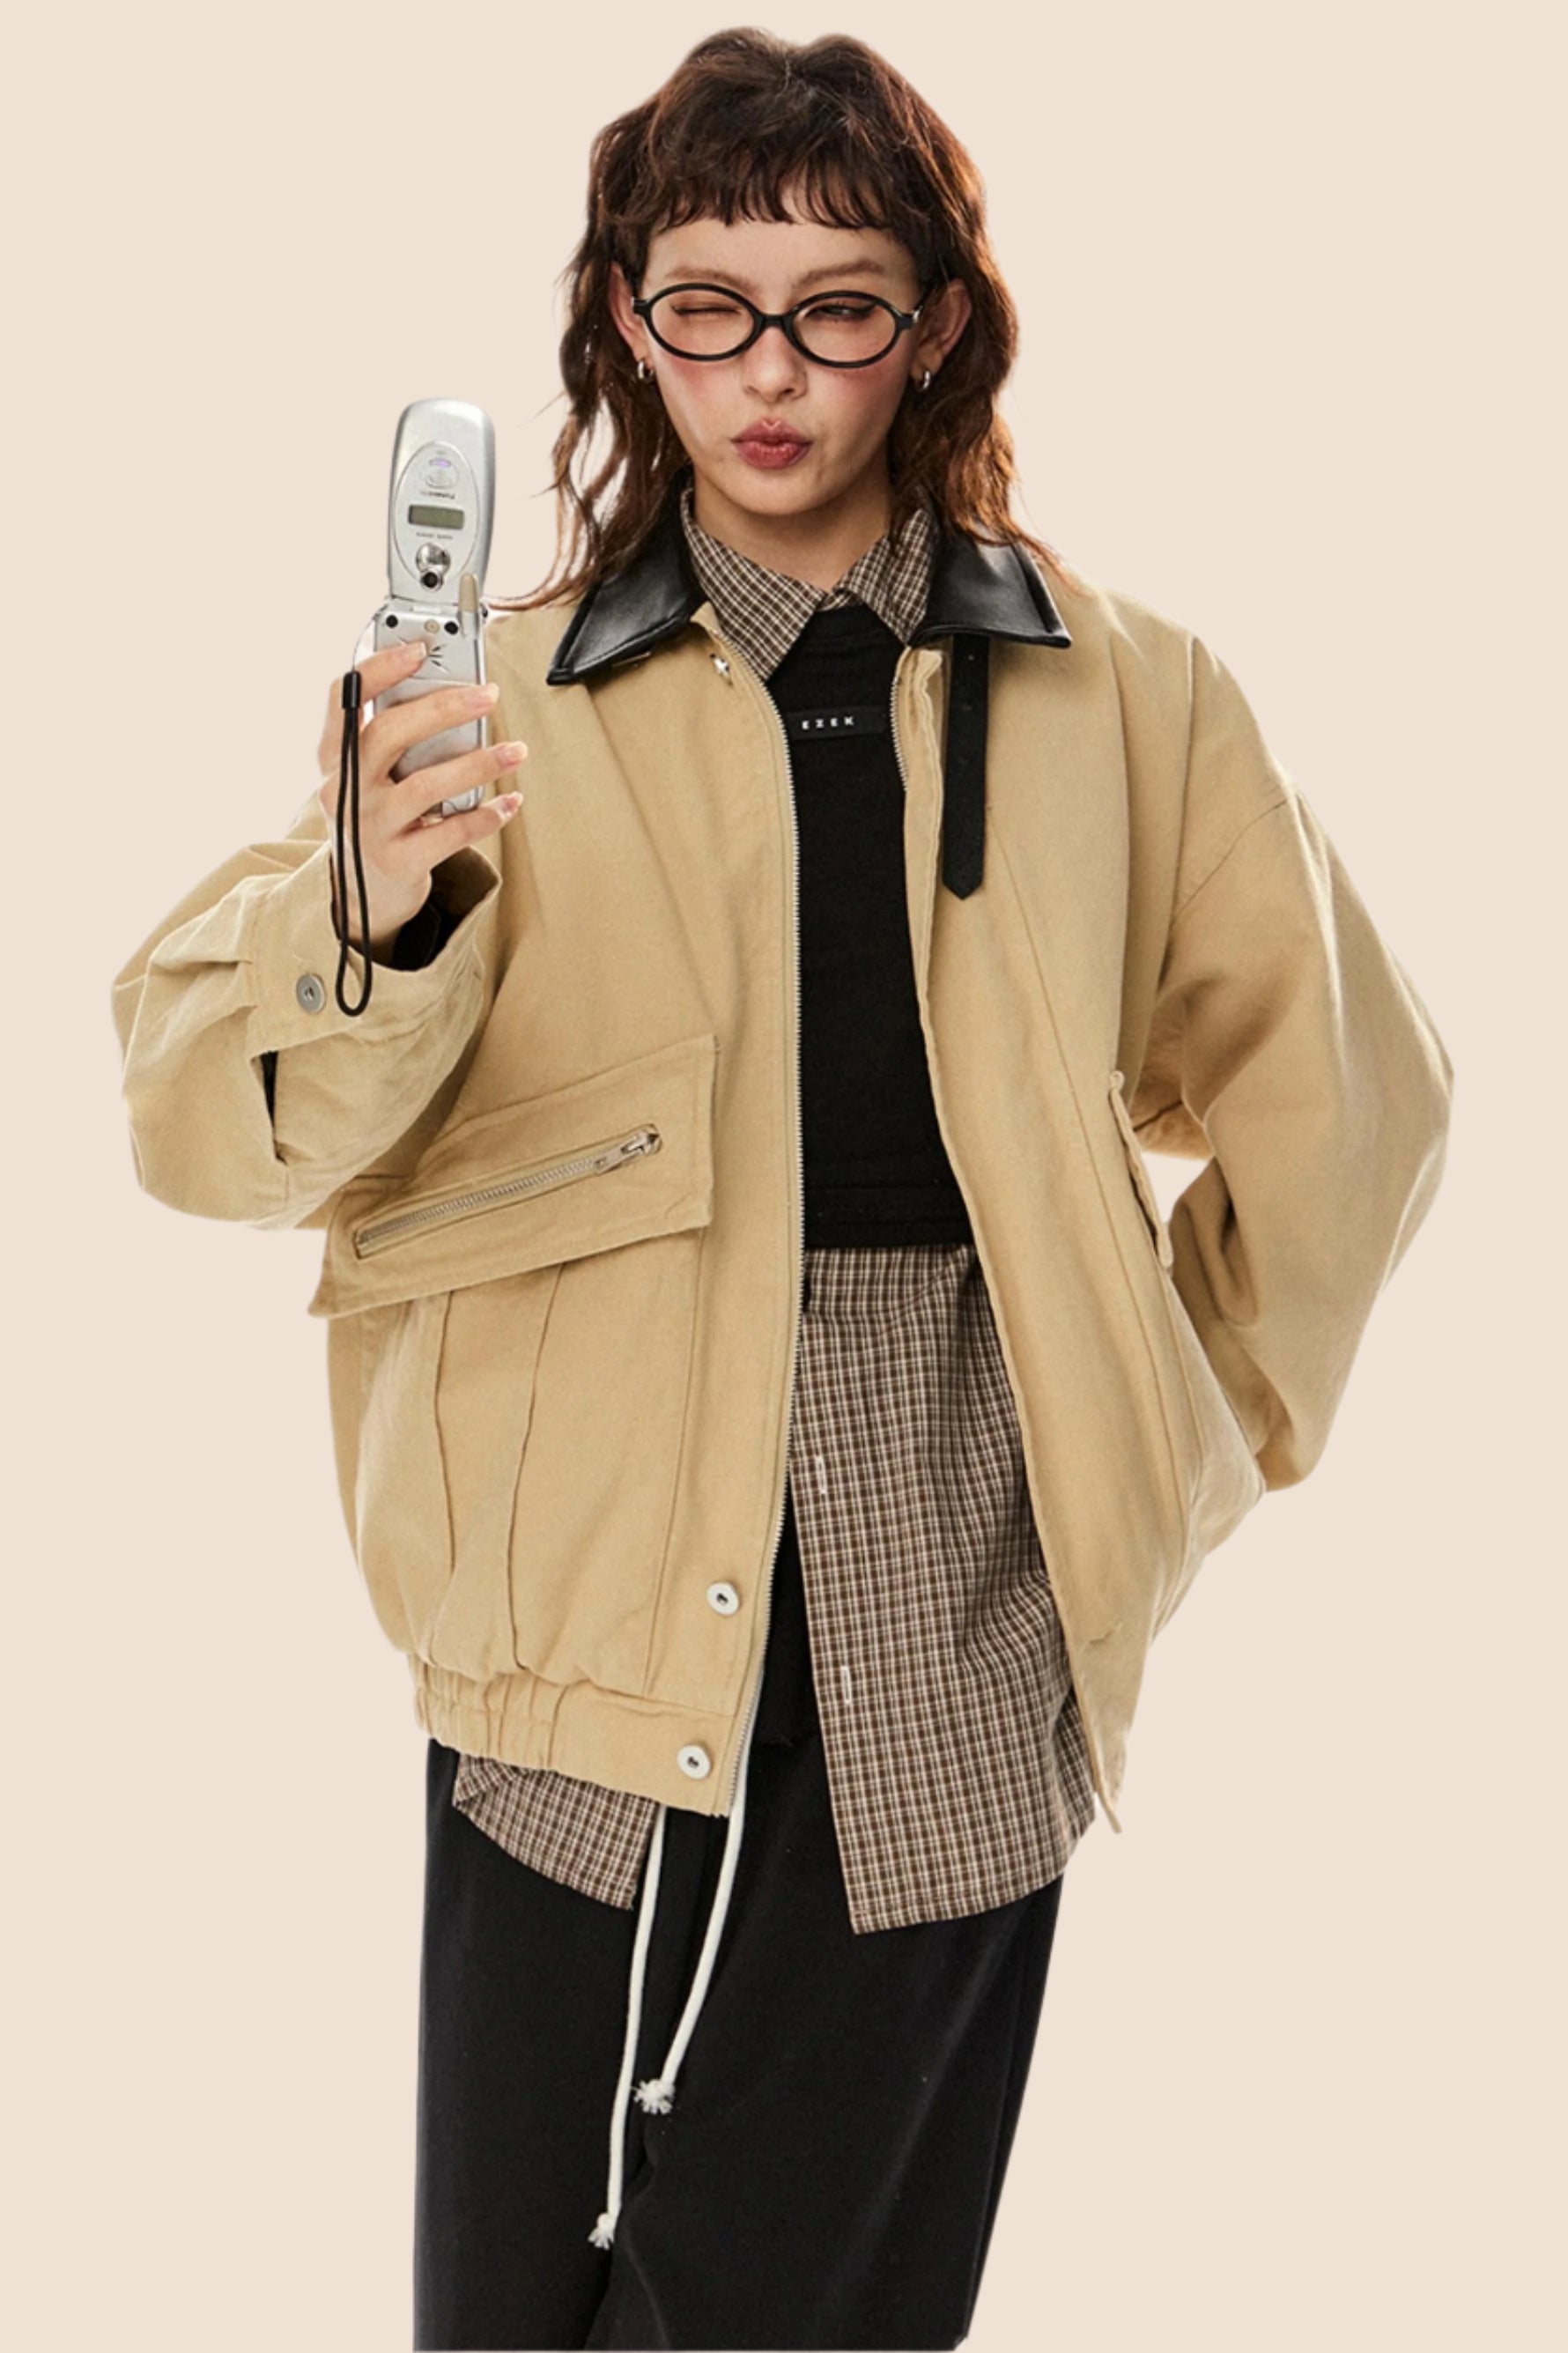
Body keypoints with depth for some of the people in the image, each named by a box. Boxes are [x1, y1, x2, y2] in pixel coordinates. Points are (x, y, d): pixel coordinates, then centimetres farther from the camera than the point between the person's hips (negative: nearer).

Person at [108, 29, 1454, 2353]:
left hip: (957, 1638, 0)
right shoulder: (505, 704, 3)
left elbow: (1337, 1096, 18)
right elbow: (206, 1120, -7)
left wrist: (1188, 1445, 15)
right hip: (594, 1622, 0)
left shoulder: (1125, 704, 6)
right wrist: (378, 922, -27)